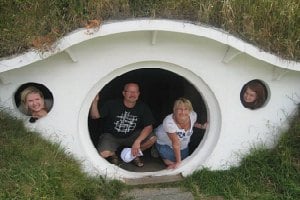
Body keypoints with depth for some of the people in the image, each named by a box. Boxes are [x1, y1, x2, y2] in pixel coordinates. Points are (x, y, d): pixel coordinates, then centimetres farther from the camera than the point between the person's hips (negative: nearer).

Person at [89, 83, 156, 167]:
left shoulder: (143, 107, -10)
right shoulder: (112, 104, -15)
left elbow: (149, 127, -13)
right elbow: (95, 116, -15)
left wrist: (137, 141, -29)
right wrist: (94, 102, -35)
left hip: (131, 136, 2)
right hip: (111, 136, -2)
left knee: (152, 138, -22)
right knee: (104, 154, -33)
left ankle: (135, 154, 7)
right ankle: (113, 154, 7)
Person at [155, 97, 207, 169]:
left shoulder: (193, 115, -26)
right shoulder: (169, 122, -41)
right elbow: (176, 143, -33)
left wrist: (201, 126, -16)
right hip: (165, 143, -5)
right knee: (171, 162, -9)